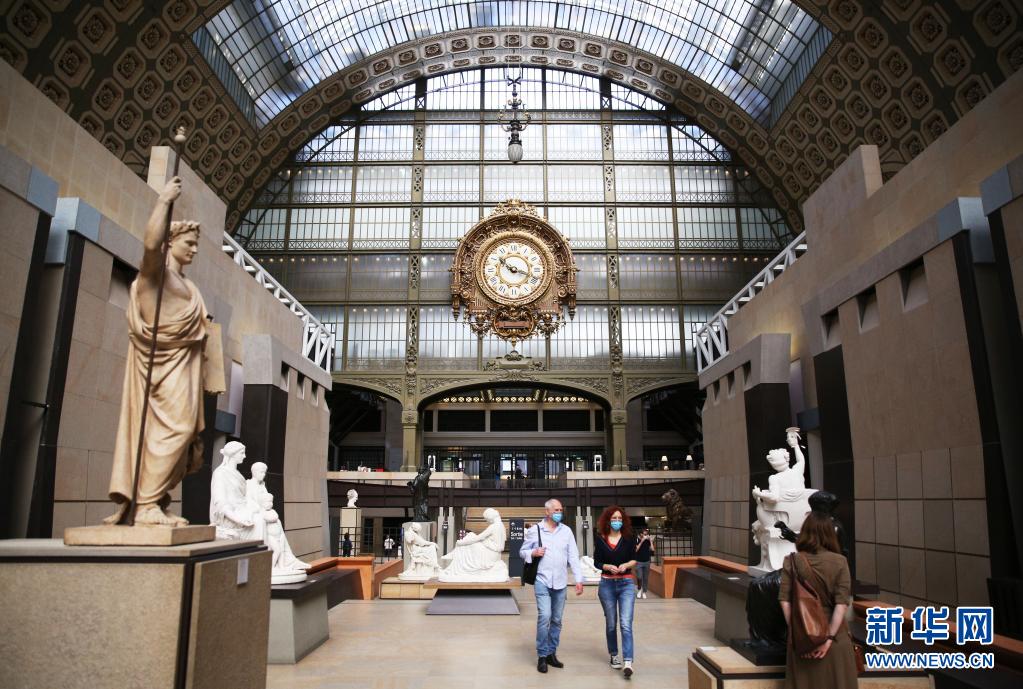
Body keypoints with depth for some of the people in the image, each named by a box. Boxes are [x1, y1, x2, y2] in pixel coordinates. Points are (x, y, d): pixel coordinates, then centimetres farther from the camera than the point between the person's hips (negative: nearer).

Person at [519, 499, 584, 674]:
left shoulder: (566, 531, 6)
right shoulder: (534, 530, -1)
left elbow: (573, 557, 5)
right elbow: (522, 552, 7)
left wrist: (579, 579, -2)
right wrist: (533, 553, -15)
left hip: (561, 583, 3)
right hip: (542, 581, -3)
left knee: (557, 620, 9)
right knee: (544, 617, -12)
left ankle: (551, 654, 23)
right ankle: (542, 656, 2)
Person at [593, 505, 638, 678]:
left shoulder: (629, 538, -2)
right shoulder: (600, 539, -2)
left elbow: (634, 559, 5)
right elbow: (596, 562, 2)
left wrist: (626, 565, -15)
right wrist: (608, 567, -17)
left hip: (626, 584, -1)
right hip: (607, 584, 1)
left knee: (626, 624, -12)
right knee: (611, 623, 13)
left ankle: (628, 662, -15)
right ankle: (614, 656, 30)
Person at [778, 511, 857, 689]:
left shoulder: (792, 561, -4)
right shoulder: (839, 562, -7)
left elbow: (785, 601, -7)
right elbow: (841, 604, -13)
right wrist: (829, 637, -10)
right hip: (832, 634, -1)